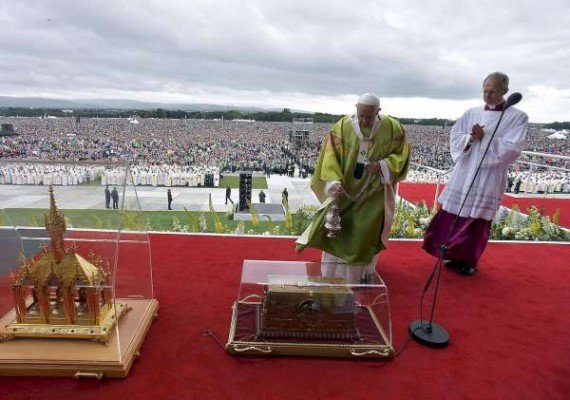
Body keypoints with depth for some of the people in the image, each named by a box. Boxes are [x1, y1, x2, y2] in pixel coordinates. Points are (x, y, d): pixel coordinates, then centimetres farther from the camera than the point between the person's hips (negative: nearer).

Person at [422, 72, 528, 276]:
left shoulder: (517, 117, -3)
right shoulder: (472, 113, 8)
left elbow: (512, 149, -13)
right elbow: (454, 135, 4)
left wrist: (484, 138, -17)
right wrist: (470, 138, -15)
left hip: (489, 178, -4)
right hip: (463, 174, 4)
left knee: (477, 220, 3)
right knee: (453, 214, 6)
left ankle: (469, 260, 20)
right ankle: (454, 255, 23)